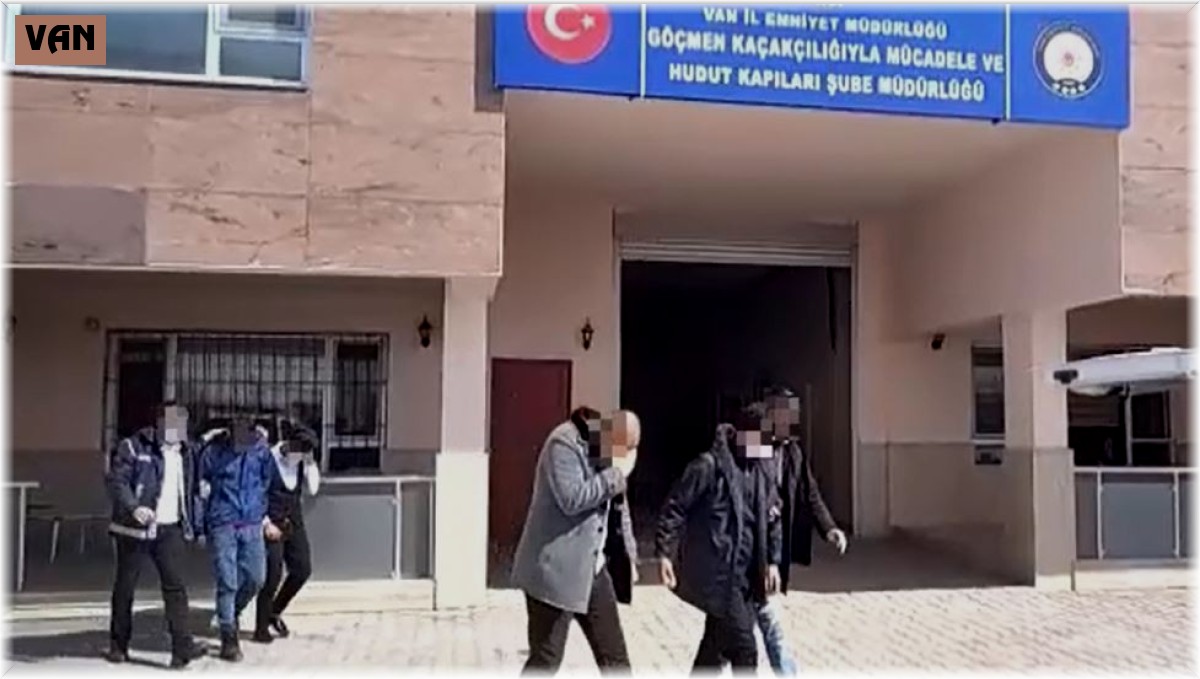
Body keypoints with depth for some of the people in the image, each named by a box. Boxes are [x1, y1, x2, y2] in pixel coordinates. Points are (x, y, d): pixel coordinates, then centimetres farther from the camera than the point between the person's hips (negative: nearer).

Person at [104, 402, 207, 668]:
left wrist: (190, 524, 14)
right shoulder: (133, 447, -7)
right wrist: (134, 507, -32)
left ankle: (182, 647, -12)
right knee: (125, 586, 10)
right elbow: (115, 480, -16)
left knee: (175, 586, -7)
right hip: (135, 529, -3)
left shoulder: (184, 452, 12)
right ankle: (118, 645, 25)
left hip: (169, 529, 4)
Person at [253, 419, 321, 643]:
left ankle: (275, 612, 26)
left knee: (302, 570, 4)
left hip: (294, 521, 6)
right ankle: (261, 628, 8)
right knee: (273, 575, -7)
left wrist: (310, 462, -13)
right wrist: (266, 524, -14)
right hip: (272, 523, -6)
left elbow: (313, 488, -4)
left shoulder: (301, 460, 0)